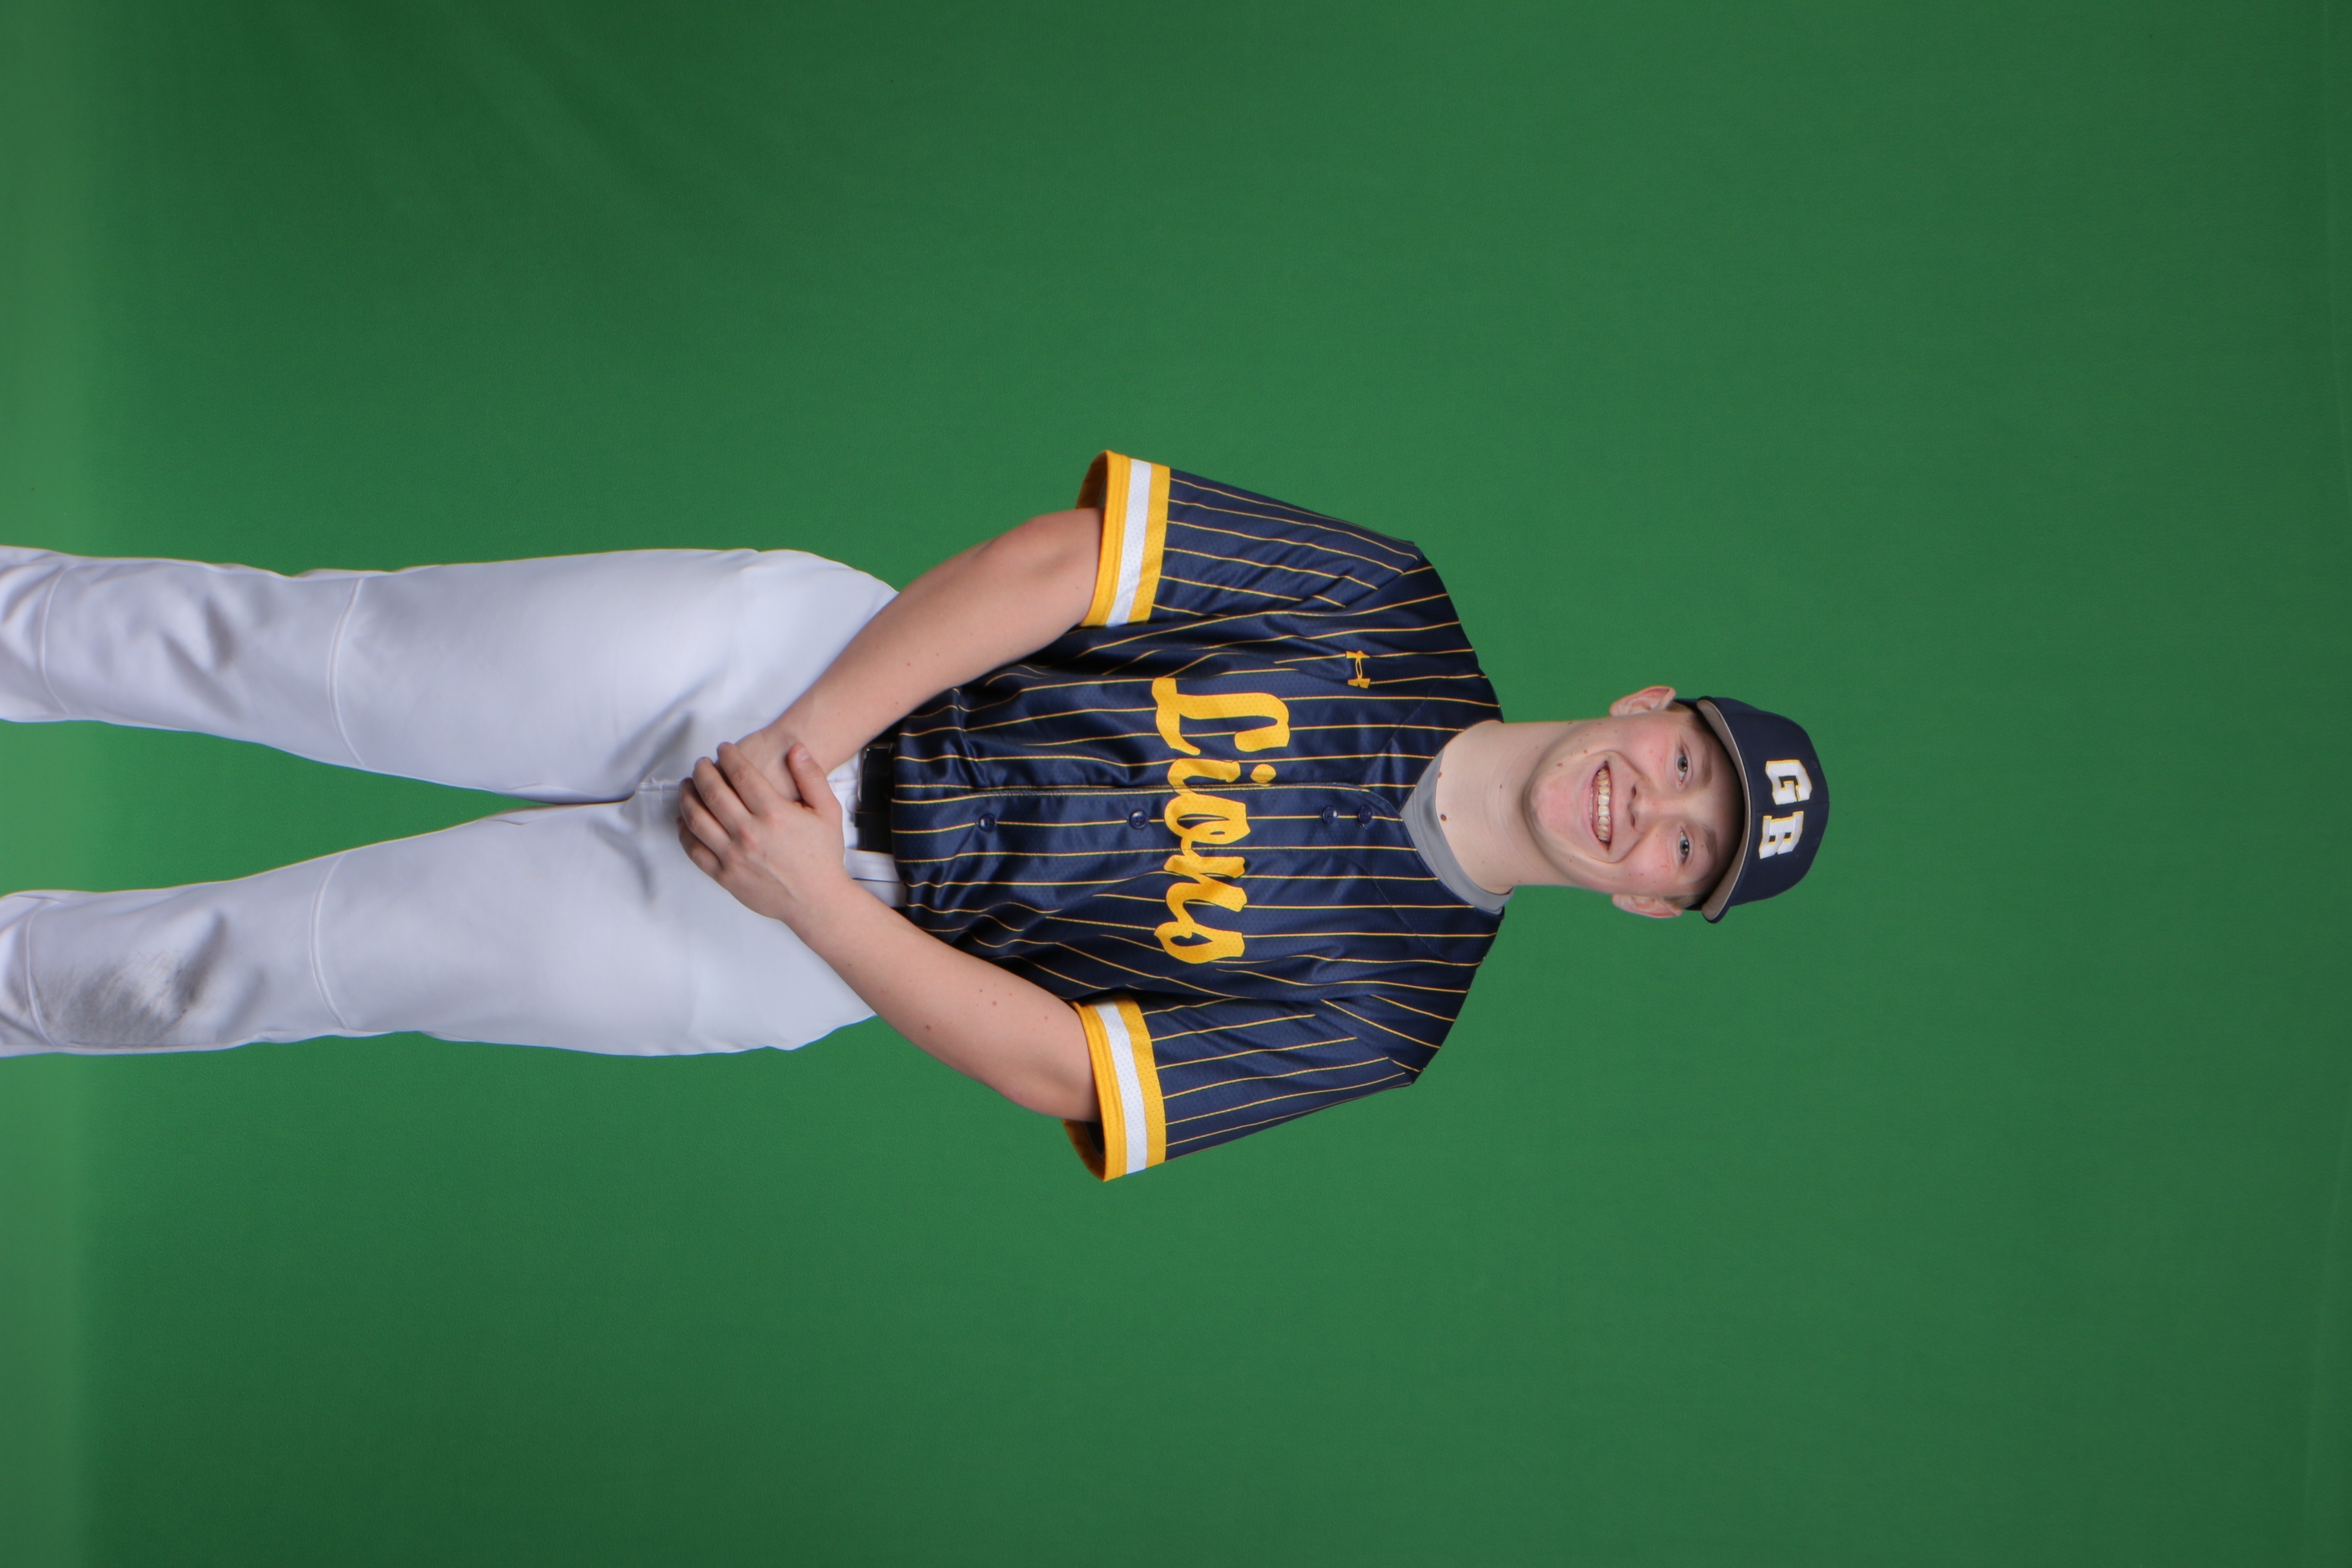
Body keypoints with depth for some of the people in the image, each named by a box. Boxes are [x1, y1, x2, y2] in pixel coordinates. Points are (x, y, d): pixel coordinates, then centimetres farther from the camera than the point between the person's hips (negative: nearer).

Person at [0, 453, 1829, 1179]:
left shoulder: (1375, 1011, -6)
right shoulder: (1395, 609, -4)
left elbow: (1055, 1071, -11)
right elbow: (1052, 562, -9)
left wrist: (809, 899, -19)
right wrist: (810, 734, -19)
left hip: (822, 947, -1)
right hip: (792, 655, 2)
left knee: (329, 948, -6)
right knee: (311, 653, -6)